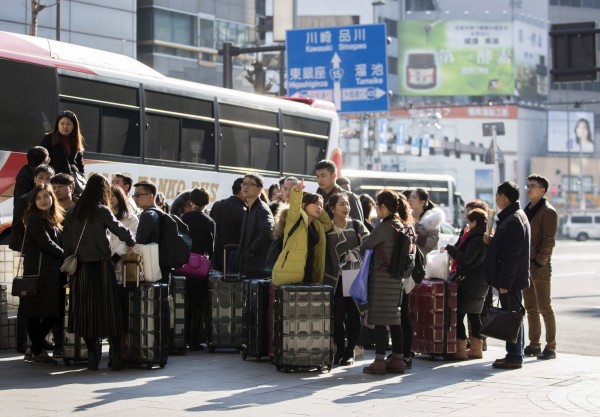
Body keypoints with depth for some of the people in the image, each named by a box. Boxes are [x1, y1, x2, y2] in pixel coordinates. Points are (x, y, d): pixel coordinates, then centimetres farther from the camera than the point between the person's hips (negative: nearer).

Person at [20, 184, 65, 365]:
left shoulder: (54, 220, 18)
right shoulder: (35, 219, -6)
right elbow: (46, 243, -14)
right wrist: (66, 256, -7)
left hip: (53, 272, 8)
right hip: (38, 272, -8)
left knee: (53, 313, 7)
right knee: (36, 313, -2)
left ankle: (34, 349, 18)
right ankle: (37, 353, 5)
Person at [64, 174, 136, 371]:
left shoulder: (72, 214, 6)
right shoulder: (101, 211, -7)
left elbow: (67, 244, 6)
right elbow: (120, 230, -6)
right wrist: (131, 242, 12)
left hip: (80, 268, 4)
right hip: (101, 266, -4)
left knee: (85, 311, 7)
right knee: (108, 310, 2)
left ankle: (93, 355, 7)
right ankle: (116, 355, 1)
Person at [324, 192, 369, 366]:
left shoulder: (357, 226, 3)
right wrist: (326, 276, -1)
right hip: (336, 280, 0)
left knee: (354, 315, 2)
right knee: (338, 316, -1)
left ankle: (349, 351, 12)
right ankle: (339, 350, 12)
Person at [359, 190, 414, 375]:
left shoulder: (384, 227, -15)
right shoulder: (403, 226, 9)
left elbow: (364, 246, -11)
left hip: (382, 278, -8)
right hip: (397, 278, 8)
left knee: (380, 321, -5)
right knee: (394, 320, 11)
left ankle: (379, 361, -4)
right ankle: (397, 360, 13)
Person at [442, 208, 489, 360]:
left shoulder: (476, 240, -19)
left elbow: (465, 259, -27)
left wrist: (449, 248, -19)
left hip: (471, 283, -10)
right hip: (481, 283, 10)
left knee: (458, 314, -5)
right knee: (474, 314, 16)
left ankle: (460, 350, -7)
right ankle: (476, 349, 20)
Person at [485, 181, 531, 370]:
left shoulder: (513, 220, -18)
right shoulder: (516, 216, 15)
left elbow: (511, 255, -22)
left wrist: (504, 283, -22)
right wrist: (492, 241, 8)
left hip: (511, 280, -10)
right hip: (511, 279, 10)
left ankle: (514, 357, -2)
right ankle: (514, 354, 20)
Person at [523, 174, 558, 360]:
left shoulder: (548, 212, -9)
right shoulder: (527, 210, 16)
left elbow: (548, 241, -14)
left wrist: (539, 263, -19)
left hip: (540, 268, -8)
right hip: (525, 266, 8)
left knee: (545, 308, -4)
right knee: (531, 308, 11)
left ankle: (550, 347, 1)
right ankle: (534, 345, 17)